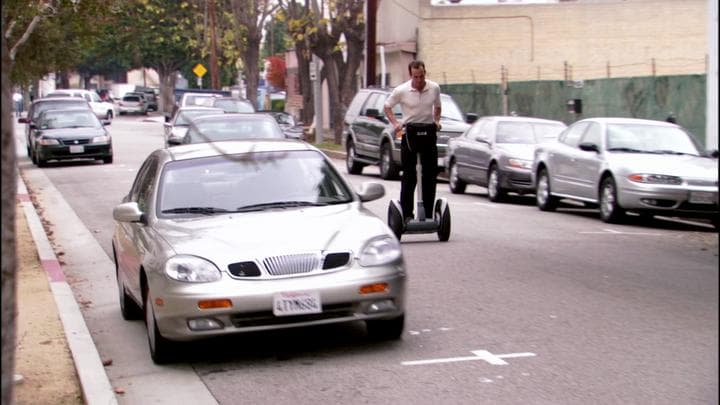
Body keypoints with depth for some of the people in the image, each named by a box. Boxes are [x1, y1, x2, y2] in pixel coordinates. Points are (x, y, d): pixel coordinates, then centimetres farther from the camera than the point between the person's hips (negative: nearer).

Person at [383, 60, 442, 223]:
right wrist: (395, 123, -9)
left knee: (430, 174, 4)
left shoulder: (434, 88, -1)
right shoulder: (401, 90, -9)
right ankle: (407, 213, 0)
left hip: (429, 132, 3)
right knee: (409, 175, -3)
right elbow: (387, 106, 4)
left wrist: (436, 121, 1)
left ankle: (428, 213, 11)